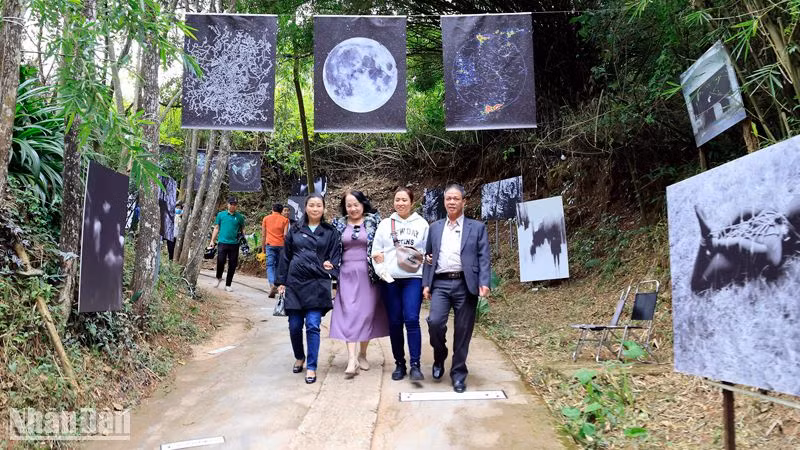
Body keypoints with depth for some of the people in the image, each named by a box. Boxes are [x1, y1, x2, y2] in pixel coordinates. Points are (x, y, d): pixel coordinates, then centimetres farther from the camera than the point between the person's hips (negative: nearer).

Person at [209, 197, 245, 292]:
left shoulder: (239, 217, 9)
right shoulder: (221, 214, 9)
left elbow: (242, 230, 15)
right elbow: (216, 228, 12)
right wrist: (212, 241, 6)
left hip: (234, 244, 1)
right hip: (223, 242, -1)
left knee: (232, 265, 2)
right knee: (220, 262, -8)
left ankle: (228, 285, 14)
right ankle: (219, 278, 21)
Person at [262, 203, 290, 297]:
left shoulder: (266, 218, 10)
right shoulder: (285, 220, 7)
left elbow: (263, 234, 9)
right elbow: (285, 234, -1)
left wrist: (263, 247, 16)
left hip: (270, 244, -1)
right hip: (281, 245, 1)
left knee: (270, 266, -5)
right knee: (278, 265, 13)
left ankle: (272, 285, -24)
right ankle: (277, 285, 13)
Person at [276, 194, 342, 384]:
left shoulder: (330, 232, 6)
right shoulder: (295, 230, 10)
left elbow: (336, 256, 8)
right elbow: (285, 256, 11)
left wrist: (331, 266, -13)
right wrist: (281, 281, 8)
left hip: (317, 284, -2)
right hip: (295, 283, 2)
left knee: (313, 325, -8)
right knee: (294, 326, 6)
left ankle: (311, 367, 3)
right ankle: (299, 358, 31)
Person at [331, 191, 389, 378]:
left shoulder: (373, 221, 1)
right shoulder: (339, 224, 8)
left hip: (367, 274, -1)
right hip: (347, 274, 1)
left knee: (366, 313, 3)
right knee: (348, 314, -6)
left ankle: (362, 355, 19)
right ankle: (352, 359, -8)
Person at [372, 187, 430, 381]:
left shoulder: (422, 224, 8)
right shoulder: (385, 224, 11)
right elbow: (376, 252, 10)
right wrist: (382, 271, -6)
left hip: (413, 278, -2)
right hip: (390, 279, 2)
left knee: (412, 320, -13)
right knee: (394, 322, 4)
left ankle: (415, 365, -8)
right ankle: (399, 364, 14)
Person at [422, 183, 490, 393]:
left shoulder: (477, 227, 7)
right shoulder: (435, 227, 16)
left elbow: (483, 258, 0)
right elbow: (428, 257, 16)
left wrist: (484, 283, -13)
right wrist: (426, 284, 6)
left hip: (465, 285, -1)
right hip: (440, 284, 2)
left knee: (463, 331, 2)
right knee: (435, 322, -15)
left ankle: (458, 373, 17)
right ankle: (439, 357, 14)